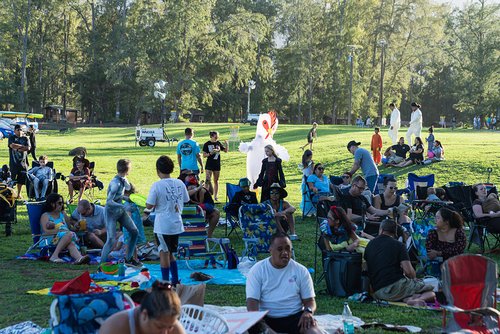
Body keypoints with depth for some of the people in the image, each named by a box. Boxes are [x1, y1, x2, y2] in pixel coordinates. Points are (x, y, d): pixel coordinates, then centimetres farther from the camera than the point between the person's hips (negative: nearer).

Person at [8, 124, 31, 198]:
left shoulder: (25, 138, 10)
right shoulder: (11, 138, 4)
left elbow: (28, 148, -4)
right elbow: (12, 145, -15)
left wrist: (18, 149, -10)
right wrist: (22, 146, -6)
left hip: (23, 161, 3)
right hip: (14, 161, -3)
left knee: (21, 179, 6)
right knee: (13, 179, -5)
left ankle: (19, 194, 19)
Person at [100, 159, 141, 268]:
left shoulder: (122, 179, -3)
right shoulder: (116, 183, -27)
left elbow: (128, 188, 17)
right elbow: (109, 201, -27)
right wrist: (124, 206, -28)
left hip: (120, 211, 9)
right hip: (111, 212, -9)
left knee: (134, 232, 11)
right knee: (111, 240, -12)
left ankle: (129, 259, 24)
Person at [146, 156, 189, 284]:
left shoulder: (157, 185, -15)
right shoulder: (180, 183, 1)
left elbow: (149, 205, -14)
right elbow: (185, 201, 10)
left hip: (162, 226, -5)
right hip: (177, 224, 5)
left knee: (164, 253, 5)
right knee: (171, 253, 19)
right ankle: (175, 280, 23)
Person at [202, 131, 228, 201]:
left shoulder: (219, 143, 6)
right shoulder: (207, 144, -5)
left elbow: (225, 151, 13)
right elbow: (204, 155, -6)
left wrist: (226, 144, -4)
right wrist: (211, 153, -22)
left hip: (217, 165, 4)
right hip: (209, 165, -4)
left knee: (216, 181, 9)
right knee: (208, 179, -14)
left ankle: (215, 196, 16)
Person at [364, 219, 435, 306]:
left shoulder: (370, 244, 14)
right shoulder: (398, 245, 0)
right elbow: (408, 271, -8)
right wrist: (414, 278, 15)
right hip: (396, 285, -5)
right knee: (431, 293, 7)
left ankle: (406, 299, -15)